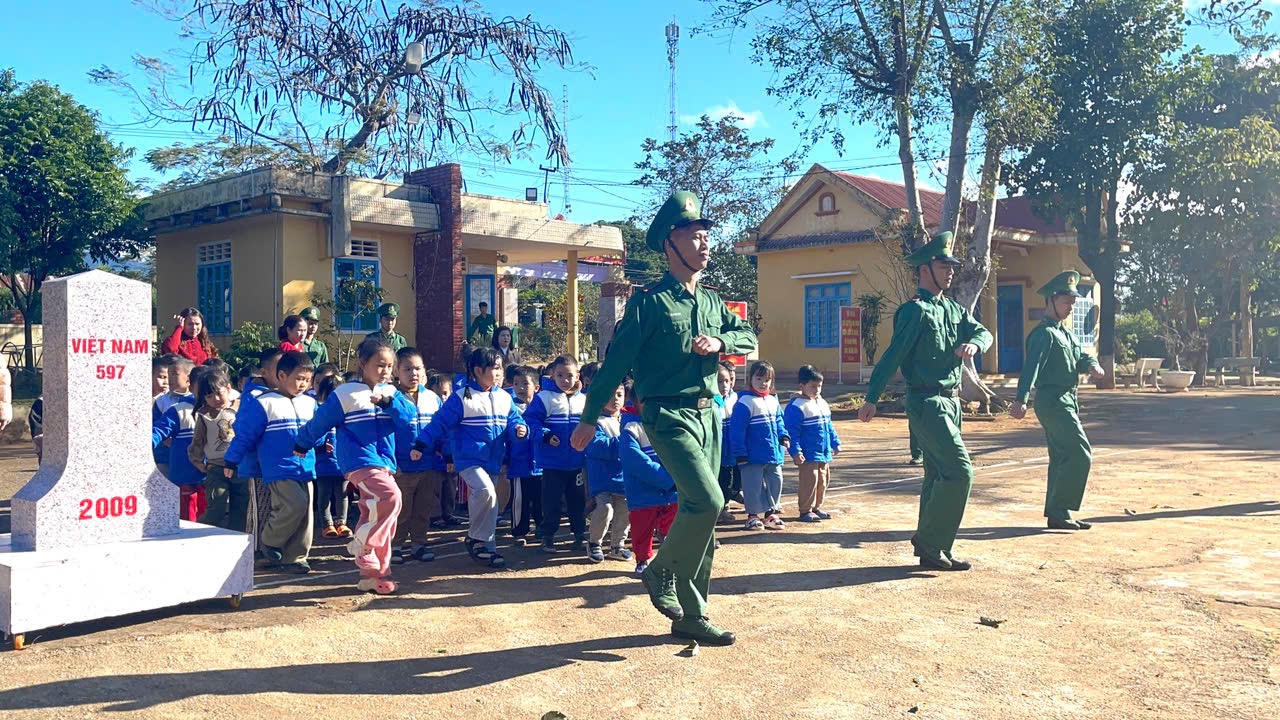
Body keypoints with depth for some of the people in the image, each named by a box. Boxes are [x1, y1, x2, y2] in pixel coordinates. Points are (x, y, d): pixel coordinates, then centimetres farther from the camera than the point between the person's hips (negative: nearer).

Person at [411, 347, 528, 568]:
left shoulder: (505, 398, 9)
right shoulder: (461, 398, -8)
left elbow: (513, 420, 12)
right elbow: (440, 423, -7)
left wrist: (519, 429, -12)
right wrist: (421, 446, -10)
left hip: (493, 461, 6)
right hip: (469, 459, -6)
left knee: (488, 502, 11)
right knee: (486, 491, -27)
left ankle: (487, 547, 21)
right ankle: (475, 538, -8)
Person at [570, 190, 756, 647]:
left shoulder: (712, 302, 15)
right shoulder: (650, 301, -6)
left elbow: (749, 338, 11)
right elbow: (617, 361, -7)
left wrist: (720, 341, -11)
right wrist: (589, 418, -7)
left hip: (708, 413, 7)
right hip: (669, 416, -7)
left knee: (699, 511, 8)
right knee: (708, 502, -21)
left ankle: (690, 616, 18)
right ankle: (661, 570, 6)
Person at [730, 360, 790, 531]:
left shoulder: (773, 401, 10)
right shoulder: (745, 402, -14)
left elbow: (779, 421, 22)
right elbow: (737, 429, -17)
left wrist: (784, 436, 3)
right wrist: (740, 453, -18)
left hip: (774, 454, 7)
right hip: (753, 457, -7)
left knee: (775, 482, 13)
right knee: (753, 485, 1)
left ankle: (770, 513, 26)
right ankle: (753, 515, 15)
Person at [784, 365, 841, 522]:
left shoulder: (823, 403, 13)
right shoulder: (796, 406, -14)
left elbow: (830, 426, 24)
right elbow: (792, 431, -17)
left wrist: (835, 443, 23)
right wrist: (796, 452, -22)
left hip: (824, 453, 8)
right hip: (808, 455, -8)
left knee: (823, 481, 15)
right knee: (809, 481, -6)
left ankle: (816, 507, 27)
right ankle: (805, 511, 4)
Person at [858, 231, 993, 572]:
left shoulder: (953, 309, 16)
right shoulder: (914, 311, -10)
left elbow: (984, 331, 12)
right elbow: (892, 355, -14)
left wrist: (974, 343, -13)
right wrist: (871, 399, -17)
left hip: (950, 402, 9)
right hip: (927, 403, -9)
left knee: (939, 475, 12)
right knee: (960, 470, -15)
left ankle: (930, 547, 20)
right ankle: (932, 546, -6)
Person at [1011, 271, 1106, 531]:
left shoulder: (1066, 332, 19)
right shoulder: (1044, 333, -13)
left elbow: (1080, 356, 15)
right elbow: (1031, 366, -25)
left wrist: (1092, 364, -11)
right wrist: (1021, 400, -37)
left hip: (1066, 401, 10)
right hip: (1053, 401, -10)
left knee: (1062, 458, 12)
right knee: (1080, 454, -12)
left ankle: (1056, 513, 18)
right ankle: (1059, 512, -8)